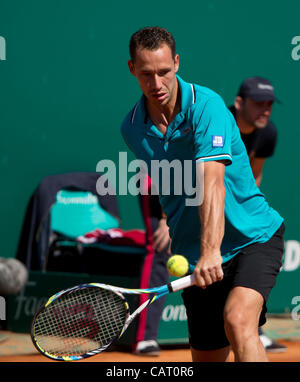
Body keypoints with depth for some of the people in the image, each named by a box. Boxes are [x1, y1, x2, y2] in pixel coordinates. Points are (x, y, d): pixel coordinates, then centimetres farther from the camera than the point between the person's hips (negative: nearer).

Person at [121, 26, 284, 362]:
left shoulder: (206, 105, -17)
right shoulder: (132, 128, 1)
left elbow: (211, 181, -31)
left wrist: (211, 251, -41)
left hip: (253, 237, -5)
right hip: (195, 257, 6)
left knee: (237, 321, -30)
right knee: (207, 357, 7)